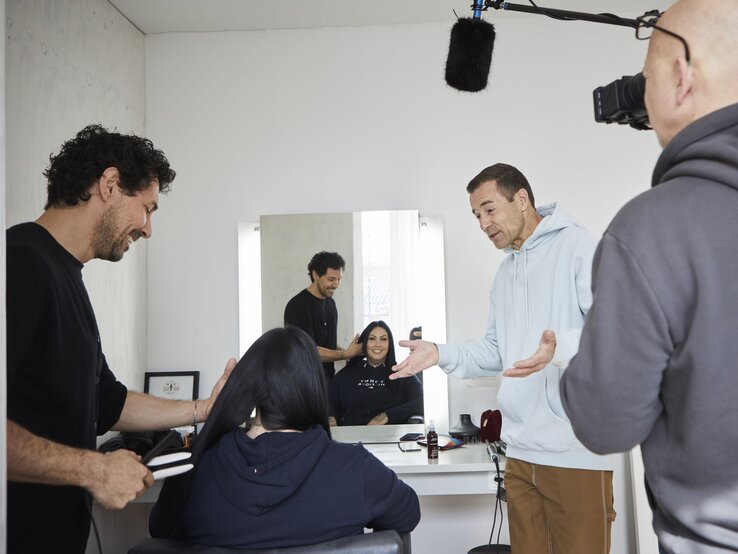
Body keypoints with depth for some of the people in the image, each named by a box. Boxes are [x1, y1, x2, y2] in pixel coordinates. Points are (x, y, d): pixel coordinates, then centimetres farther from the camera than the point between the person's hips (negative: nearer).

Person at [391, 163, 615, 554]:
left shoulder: (577, 247, -8)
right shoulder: (505, 271, 18)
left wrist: (561, 346, -36)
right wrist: (441, 354, 5)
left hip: (576, 454, -7)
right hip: (520, 454, 7)